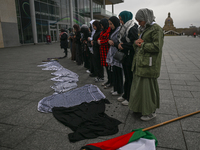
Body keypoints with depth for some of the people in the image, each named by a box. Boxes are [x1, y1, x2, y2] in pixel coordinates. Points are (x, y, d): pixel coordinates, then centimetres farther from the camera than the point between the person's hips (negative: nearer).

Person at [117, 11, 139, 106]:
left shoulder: (132, 29, -15)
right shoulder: (124, 28, 13)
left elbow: (134, 43, -20)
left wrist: (123, 46, -13)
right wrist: (120, 44, 0)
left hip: (130, 56, -9)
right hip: (125, 55, 9)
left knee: (130, 78, 0)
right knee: (126, 77, 17)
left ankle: (130, 99, 12)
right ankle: (125, 95, 30)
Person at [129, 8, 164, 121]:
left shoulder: (156, 29, -10)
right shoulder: (144, 29, 18)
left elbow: (157, 47, -19)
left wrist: (142, 45, -10)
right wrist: (136, 43, 0)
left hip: (149, 64, -9)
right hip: (140, 63, 9)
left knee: (148, 87, -2)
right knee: (139, 85, 13)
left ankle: (151, 112, 14)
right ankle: (140, 107, 29)